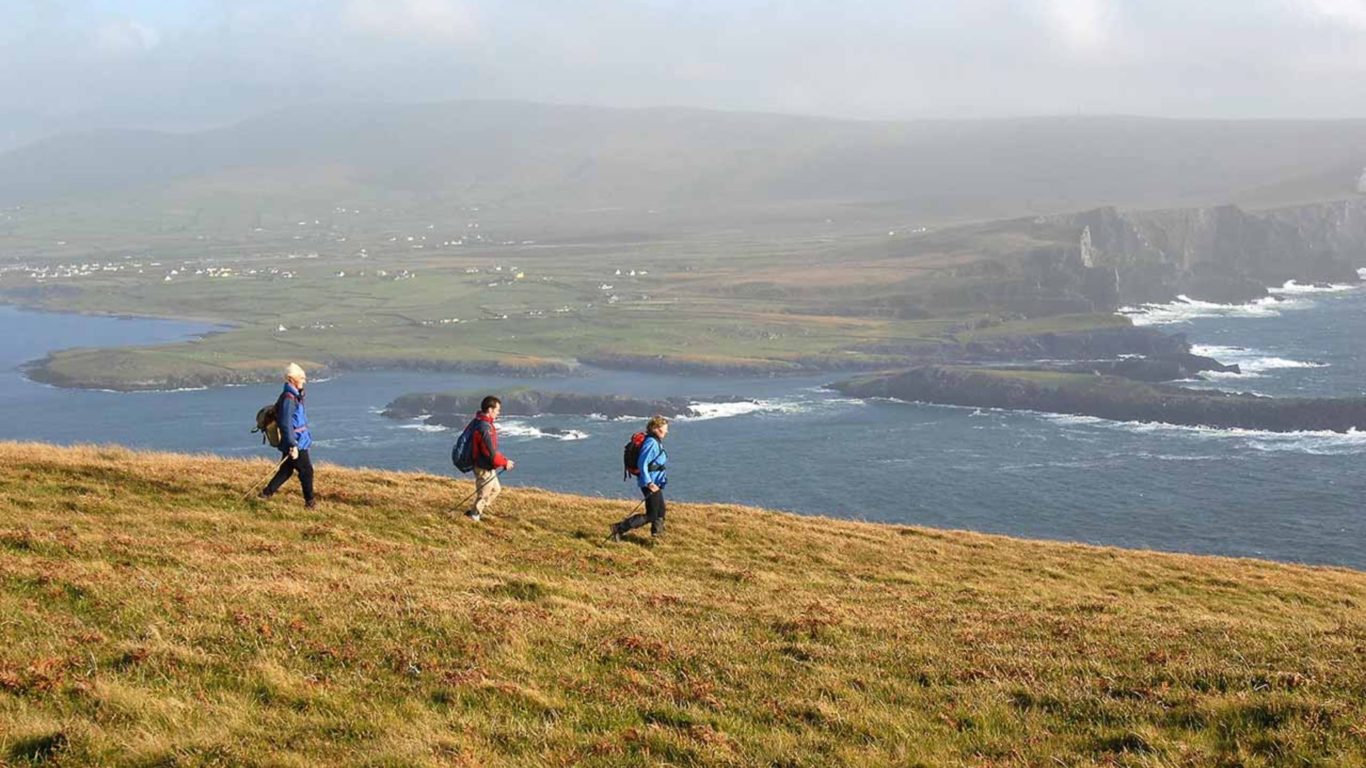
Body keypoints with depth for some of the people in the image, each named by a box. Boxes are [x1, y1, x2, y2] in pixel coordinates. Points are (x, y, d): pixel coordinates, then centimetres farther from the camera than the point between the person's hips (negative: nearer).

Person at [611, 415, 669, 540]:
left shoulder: (656, 442, 12)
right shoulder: (651, 442, -19)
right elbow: (642, 464, -25)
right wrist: (649, 483, -27)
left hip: (655, 483, 10)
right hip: (651, 484, -10)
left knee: (660, 513, 19)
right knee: (651, 516, -7)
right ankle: (619, 528, -9)